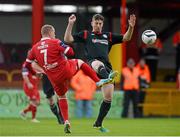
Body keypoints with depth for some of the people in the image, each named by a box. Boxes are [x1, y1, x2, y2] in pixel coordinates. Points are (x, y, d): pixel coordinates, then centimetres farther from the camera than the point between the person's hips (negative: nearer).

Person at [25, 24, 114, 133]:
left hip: (54, 78, 4)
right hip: (66, 71, -4)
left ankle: (66, 122, 11)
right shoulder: (55, 42, -9)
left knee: (62, 97, 24)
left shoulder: (35, 48, 5)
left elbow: (27, 64, 10)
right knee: (80, 62, 25)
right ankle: (98, 81, 20)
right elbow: (71, 52, -9)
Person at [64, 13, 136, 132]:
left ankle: (98, 124, 11)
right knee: (98, 64, -44)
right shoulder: (86, 35, 20)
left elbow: (126, 38, 24)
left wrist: (131, 27, 6)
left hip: (106, 67, 4)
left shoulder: (108, 36, 28)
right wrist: (70, 24, 0)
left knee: (108, 97, -5)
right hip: (92, 64, -4)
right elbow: (67, 39, 11)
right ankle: (109, 78, -79)